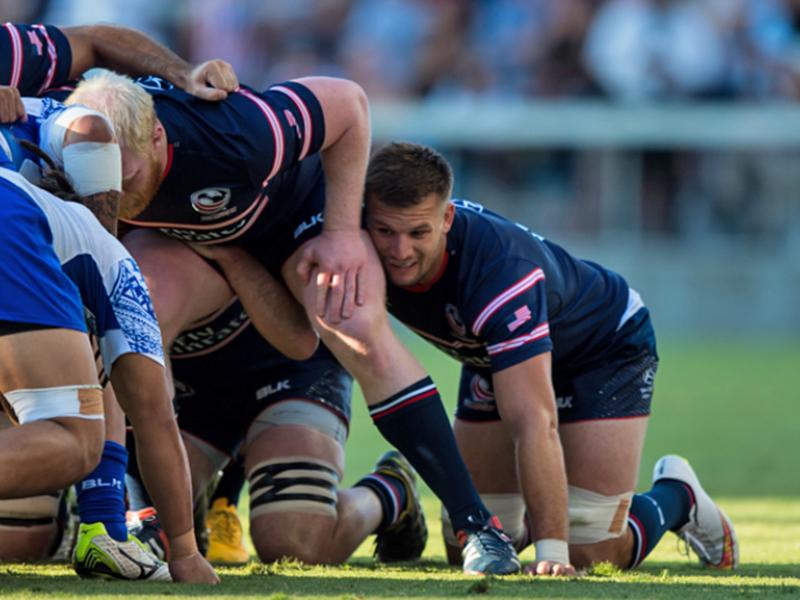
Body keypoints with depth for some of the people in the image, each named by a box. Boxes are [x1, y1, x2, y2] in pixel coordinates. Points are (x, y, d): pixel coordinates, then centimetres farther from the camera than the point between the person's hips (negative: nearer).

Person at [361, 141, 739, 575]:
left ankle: (674, 496, 19)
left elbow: (534, 422, -48)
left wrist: (551, 551, -52)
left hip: (607, 348, -6)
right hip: (491, 361, 6)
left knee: (591, 553, -12)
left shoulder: (499, 270, -44)